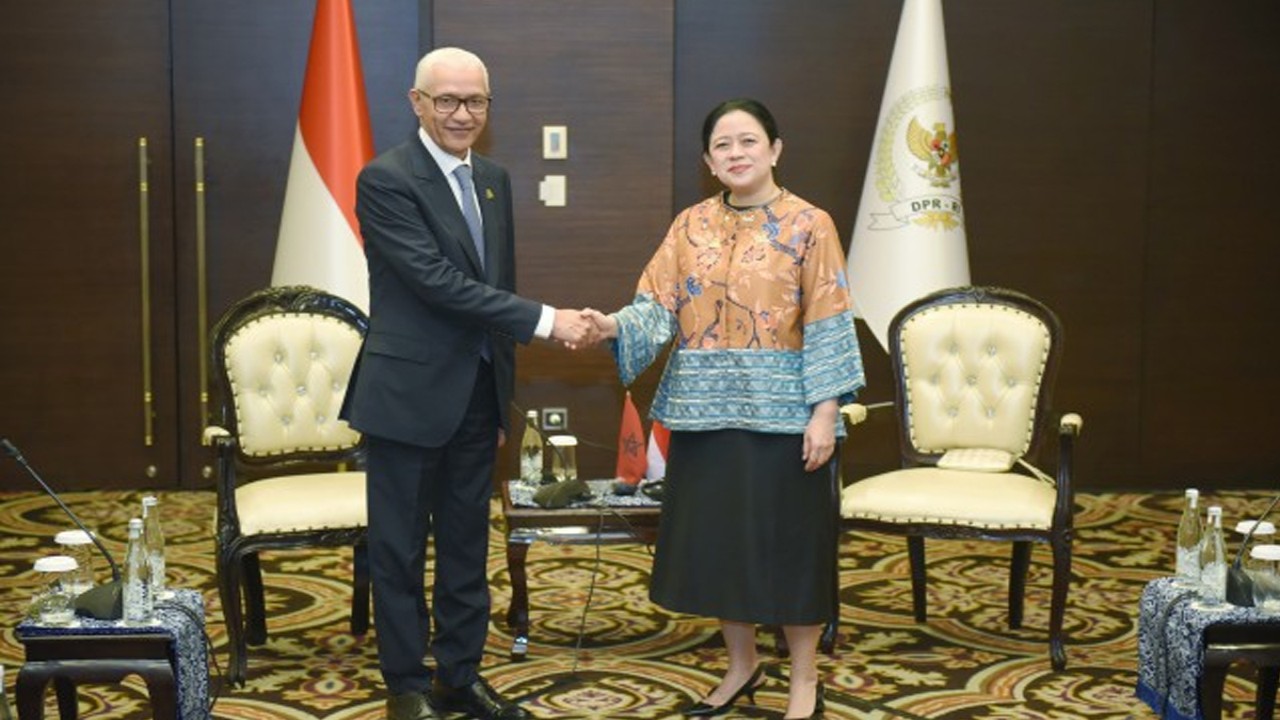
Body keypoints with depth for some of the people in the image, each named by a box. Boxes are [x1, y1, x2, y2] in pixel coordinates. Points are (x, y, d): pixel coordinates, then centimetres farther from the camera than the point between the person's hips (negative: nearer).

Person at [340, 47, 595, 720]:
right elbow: (437, 280, -22)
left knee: (467, 544, 14)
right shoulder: (385, 179, -13)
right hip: (410, 393, -6)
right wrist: (544, 319, -24)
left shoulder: (494, 179, 10)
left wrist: (504, 395, 15)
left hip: (478, 392, 7)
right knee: (400, 548, 6)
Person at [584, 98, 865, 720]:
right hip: (706, 409, 4)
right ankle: (742, 665, 29)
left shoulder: (809, 225, -3)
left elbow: (828, 327, -7)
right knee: (716, 536, 10)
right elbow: (659, 308, -1)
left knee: (786, 538, 3)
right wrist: (614, 326, -21)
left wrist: (825, 411, -14)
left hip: (780, 411, -4)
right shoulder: (690, 226, 7)